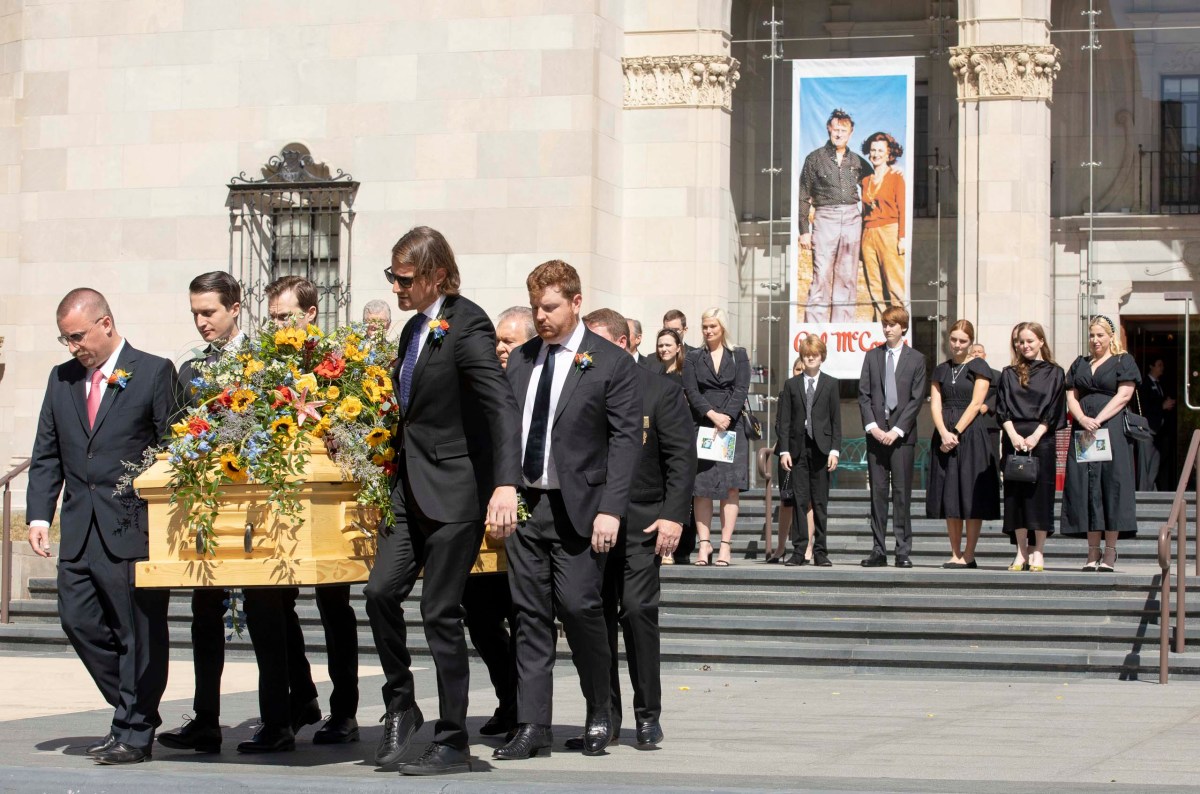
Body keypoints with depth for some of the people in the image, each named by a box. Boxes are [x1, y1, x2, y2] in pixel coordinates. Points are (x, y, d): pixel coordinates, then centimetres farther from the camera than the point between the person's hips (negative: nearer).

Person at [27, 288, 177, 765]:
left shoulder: (154, 373, -3)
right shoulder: (61, 380, 14)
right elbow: (46, 456, 15)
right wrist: (39, 515, 3)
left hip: (133, 527, -6)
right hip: (79, 530, 6)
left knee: (139, 629, 0)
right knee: (78, 620, 7)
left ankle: (134, 733, 9)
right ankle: (133, 712, 23)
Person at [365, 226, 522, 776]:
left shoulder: (467, 327, -15)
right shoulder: (414, 328, 12)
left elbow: (502, 408, -25)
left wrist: (506, 484, -36)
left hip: (456, 492, -8)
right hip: (412, 491, 8)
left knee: (441, 613, -4)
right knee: (381, 591, -1)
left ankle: (452, 744, 6)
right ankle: (400, 707, 18)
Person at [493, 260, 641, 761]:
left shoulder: (611, 363, -2)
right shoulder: (519, 361, 13)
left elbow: (626, 438, -7)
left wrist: (610, 509, -15)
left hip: (577, 508, -5)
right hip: (523, 503, 5)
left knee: (579, 606, -9)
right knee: (531, 614, 4)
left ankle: (600, 714, 12)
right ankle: (532, 726, 7)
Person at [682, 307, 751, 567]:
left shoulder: (738, 355, 10)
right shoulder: (693, 358, 11)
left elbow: (741, 389, 0)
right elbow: (691, 392, 0)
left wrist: (726, 416, -13)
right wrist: (712, 415, -13)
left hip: (732, 426, -1)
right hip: (702, 427, 1)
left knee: (731, 486, -6)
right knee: (701, 487, -5)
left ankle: (725, 545, -7)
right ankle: (704, 544, -5)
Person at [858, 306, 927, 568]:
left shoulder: (916, 359, 4)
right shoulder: (872, 356, 11)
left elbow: (916, 399, -2)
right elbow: (864, 394, 7)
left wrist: (896, 430, -10)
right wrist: (872, 426, -6)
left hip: (902, 435, -2)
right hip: (875, 433, 2)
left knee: (902, 493, -3)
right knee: (878, 492, 2)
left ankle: (903, 551, -2)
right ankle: (878, 551, 4)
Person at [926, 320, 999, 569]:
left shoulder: (979, 367, 1)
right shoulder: (941, 370, 14)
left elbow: (976, 404, -7)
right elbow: (935, 405, 5)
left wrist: (956, 433, -14)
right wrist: (944, 433, -11)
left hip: (971, 434, -5)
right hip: (945, 434, 5)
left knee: (971, 494, -6)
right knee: (949, 495, 4)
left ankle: (969, 555, -4)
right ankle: (955, 554, 7)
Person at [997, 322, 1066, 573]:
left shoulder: (1053, 373, 7)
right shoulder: (1009, 374, 13)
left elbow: (1053, 409, 0)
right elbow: (1002, 408, 5)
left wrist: (1035, 435, -12)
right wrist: (1013, 435, -11)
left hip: (1041, 438, -2)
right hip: (1014, 438, 2)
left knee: (1039, 493, -4)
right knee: (1016, 494, -1)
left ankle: (1038, 553, -1)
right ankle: (1021, 552, 3)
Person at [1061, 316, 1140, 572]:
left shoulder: (1123, 362, 5)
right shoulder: (1080, 364, 19)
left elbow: (1123, 395, -6)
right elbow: (1071, 397, 11)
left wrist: (1098, 420, -16)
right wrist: (1082, 419, -10)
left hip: (1112, 429, -4)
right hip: (1083, 432, 4)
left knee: (1110, 485, -9)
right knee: (1086, 487, -2)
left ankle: (1110, 553, -7)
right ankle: (1093, 553, 0)